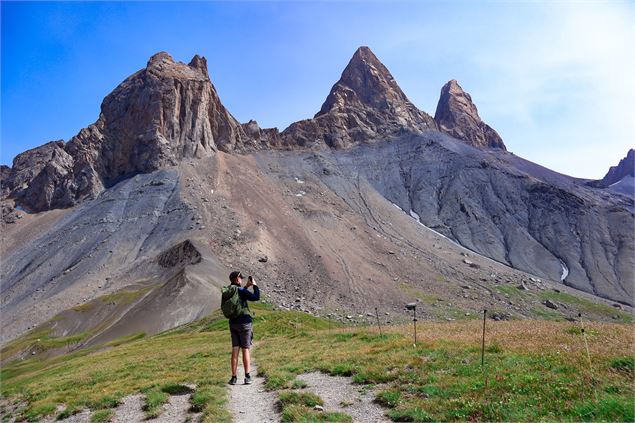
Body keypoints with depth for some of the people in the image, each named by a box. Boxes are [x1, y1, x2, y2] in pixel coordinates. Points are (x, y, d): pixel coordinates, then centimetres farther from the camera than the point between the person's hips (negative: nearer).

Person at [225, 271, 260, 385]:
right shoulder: (241, 290, -13)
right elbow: (256, 297, -15)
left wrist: (246, 286, 24)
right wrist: (255, 285, -3)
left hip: (233, 323, 6)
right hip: (244, 323, -6)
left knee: (235, 350, 6)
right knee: (245, 350, 2)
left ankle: (234, 377, 3)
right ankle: (247, 376, 2)